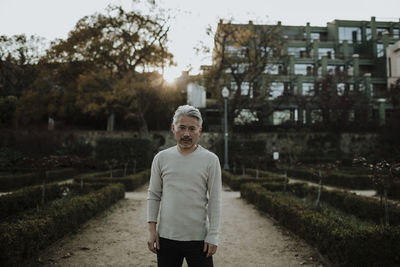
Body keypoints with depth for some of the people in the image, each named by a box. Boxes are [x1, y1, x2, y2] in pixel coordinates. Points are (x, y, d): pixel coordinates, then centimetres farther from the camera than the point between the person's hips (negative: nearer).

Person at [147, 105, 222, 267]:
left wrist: (213, 236, -6)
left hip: (198, 238, -2)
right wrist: (151, 229, 2)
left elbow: (214, 200, -3)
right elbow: (153, 195, 8)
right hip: (166, 237, 2)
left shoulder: (210, 160, -3)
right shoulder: (161, 158, 3)